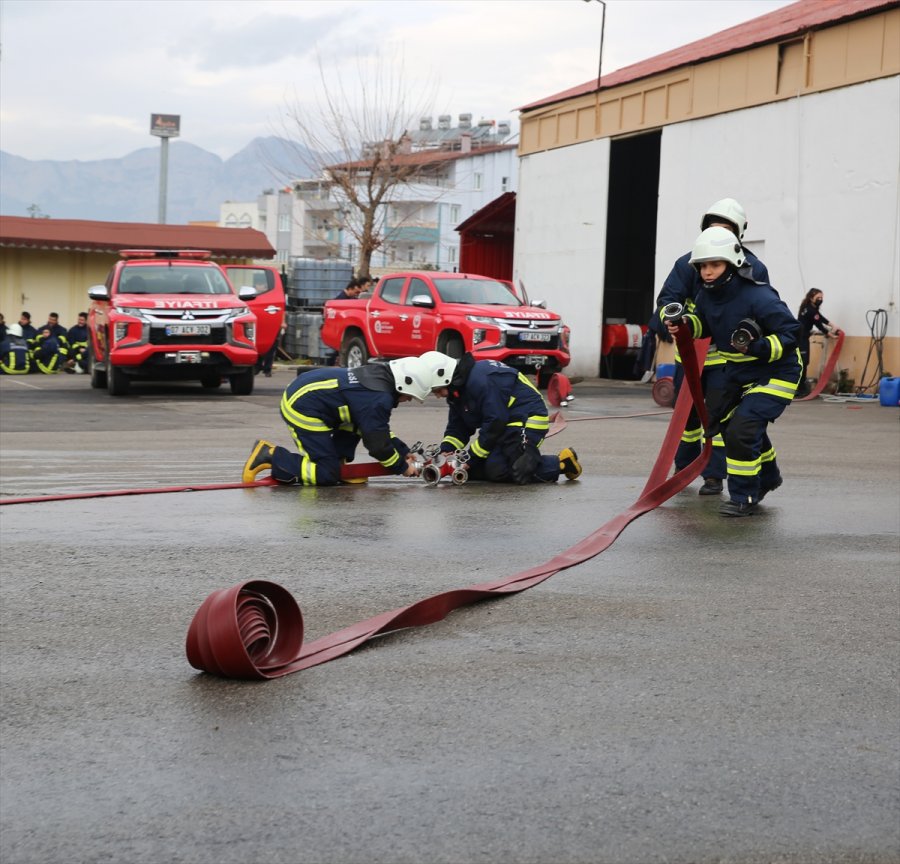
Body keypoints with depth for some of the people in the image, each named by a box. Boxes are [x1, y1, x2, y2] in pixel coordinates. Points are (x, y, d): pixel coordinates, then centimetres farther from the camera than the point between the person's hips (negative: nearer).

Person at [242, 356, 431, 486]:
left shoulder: (378, 376, 10)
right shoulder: (379, 399, -19)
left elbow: (380, 431, 22)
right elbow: (378, 445, -15)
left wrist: (404, 452, 21)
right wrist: (402, 468, 0)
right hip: (301, 409, -11)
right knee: (327, 476, -9)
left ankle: (338, 464, 18)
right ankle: (271, 455, -9)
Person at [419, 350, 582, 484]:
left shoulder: (480, 380, -24)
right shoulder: (457, 388, 8)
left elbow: (495, 423, -24)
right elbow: (457, 427, 9)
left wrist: (471, 457, -18)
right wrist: (444, 451, -10)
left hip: (528, 419, -10)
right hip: (507, 423, 10)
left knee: (497, 470, -23)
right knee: (472, 469, 0)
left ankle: (562, 462, -9)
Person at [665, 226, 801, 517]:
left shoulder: (758, 297, -29)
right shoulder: (707, 295, -6)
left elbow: (790, 334, -24)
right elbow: (703, 324, 14)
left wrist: (758, 347, -39)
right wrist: (685, 324, -8)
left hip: (775, 373, -9)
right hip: (738, 371, 9)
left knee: (742, 428, -20)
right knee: (722, 419, 19)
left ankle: (744, 497, -3)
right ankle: (767, 477, 44)